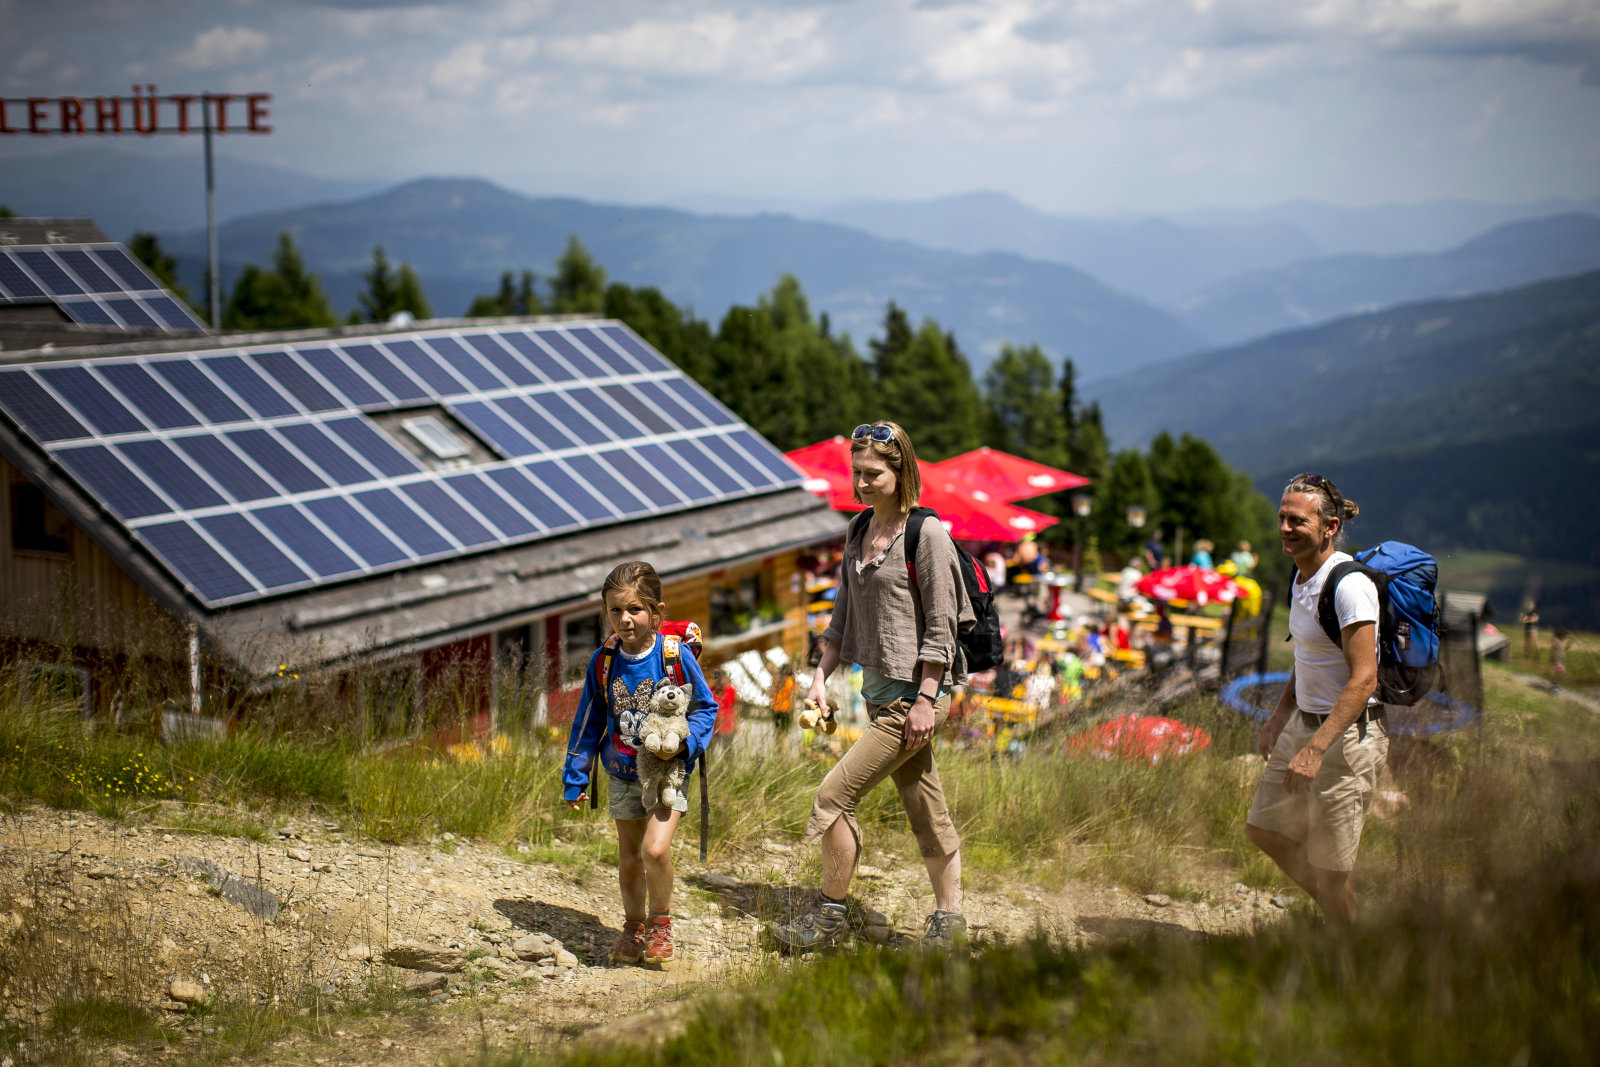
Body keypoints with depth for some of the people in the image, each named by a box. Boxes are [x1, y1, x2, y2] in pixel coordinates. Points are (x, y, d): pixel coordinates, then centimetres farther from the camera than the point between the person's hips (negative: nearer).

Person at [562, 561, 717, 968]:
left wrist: (682, 742, -21)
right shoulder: (603, 660, -4)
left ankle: (661, 921, 7)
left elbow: (706, 708, -4)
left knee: (655, 849, -18)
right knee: (629, 858, 12)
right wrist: (575, 777, 10)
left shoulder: (675, 656, -15)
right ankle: (634, 927, 34)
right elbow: (588, 720, 7)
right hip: (622, 773, 4)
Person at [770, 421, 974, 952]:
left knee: (834, 795, -8)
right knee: (925, 807, 13)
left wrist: (925, 700, -17)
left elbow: (940, 625, -14)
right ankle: (949, 919, 22)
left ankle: (829, 915, 4)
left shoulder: (928, 535, -13)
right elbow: (844, 615, 18)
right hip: (880, 689, 8)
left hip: (915, 693, -8)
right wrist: (820, 677, 11)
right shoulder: (858, 534, 11)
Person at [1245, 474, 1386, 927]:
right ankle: (1333, 911, 35)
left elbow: (1363, 679, -25)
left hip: (1347, 734, -9)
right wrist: (1279, 717, 14)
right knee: (1263, 827, 17)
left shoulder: (1350, 586, -22)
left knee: (1329, 867, -1)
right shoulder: (1304, 575, 6)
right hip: (1305, 724, 9)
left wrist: (1315, 750, -30)